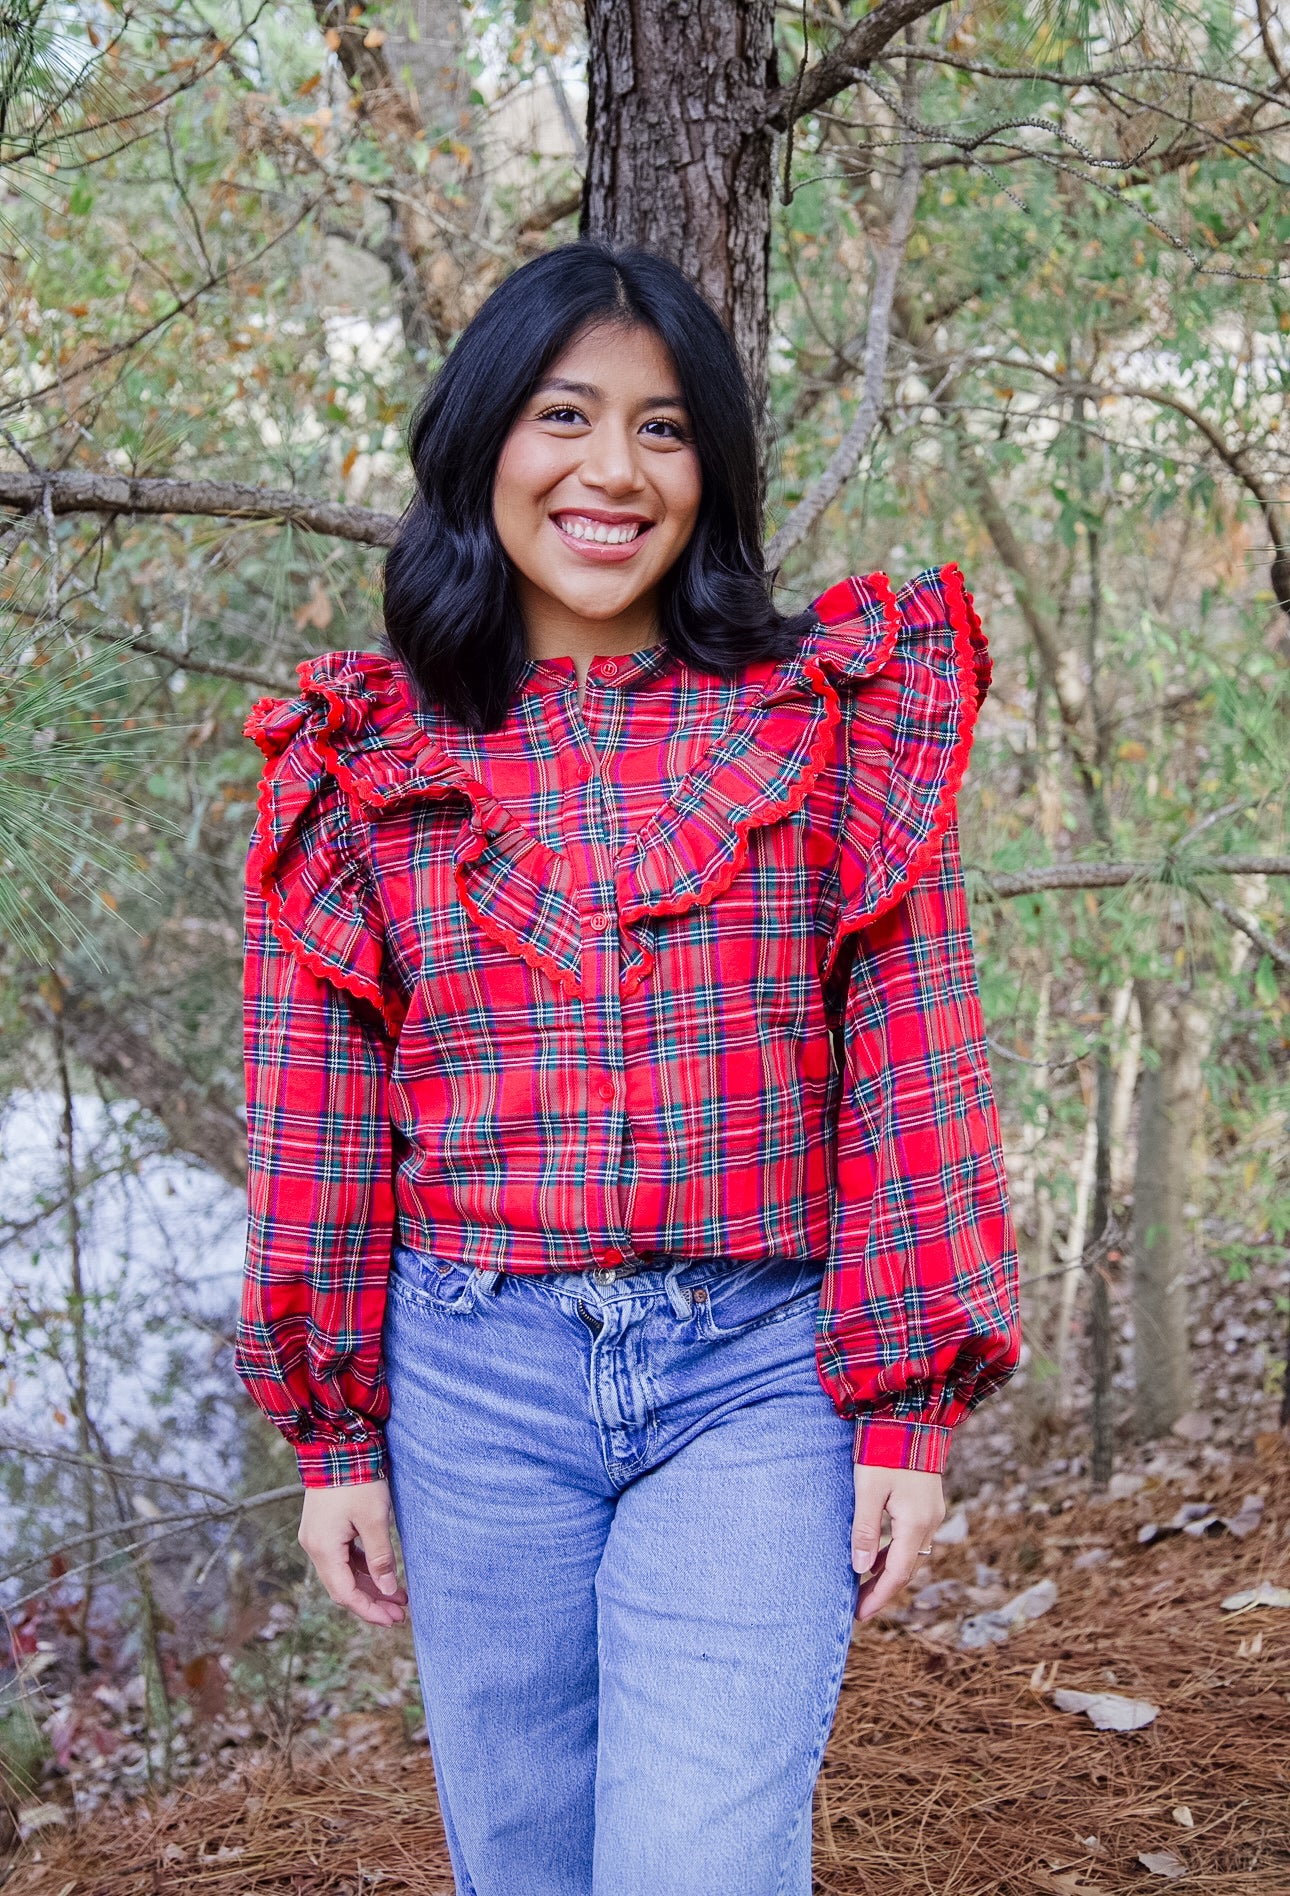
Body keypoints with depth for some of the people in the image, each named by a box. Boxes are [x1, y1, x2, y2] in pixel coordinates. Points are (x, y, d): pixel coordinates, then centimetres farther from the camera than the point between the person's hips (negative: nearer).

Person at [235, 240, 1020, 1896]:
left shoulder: (838, 717, 2)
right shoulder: (365, 762, 4)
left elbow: (911, 1077, 0)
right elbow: (317, 1122, 6)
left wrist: (907, 1413, -3)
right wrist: (331, 1438, 6)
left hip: (758, 1381, -1)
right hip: (476, 1383, 2)